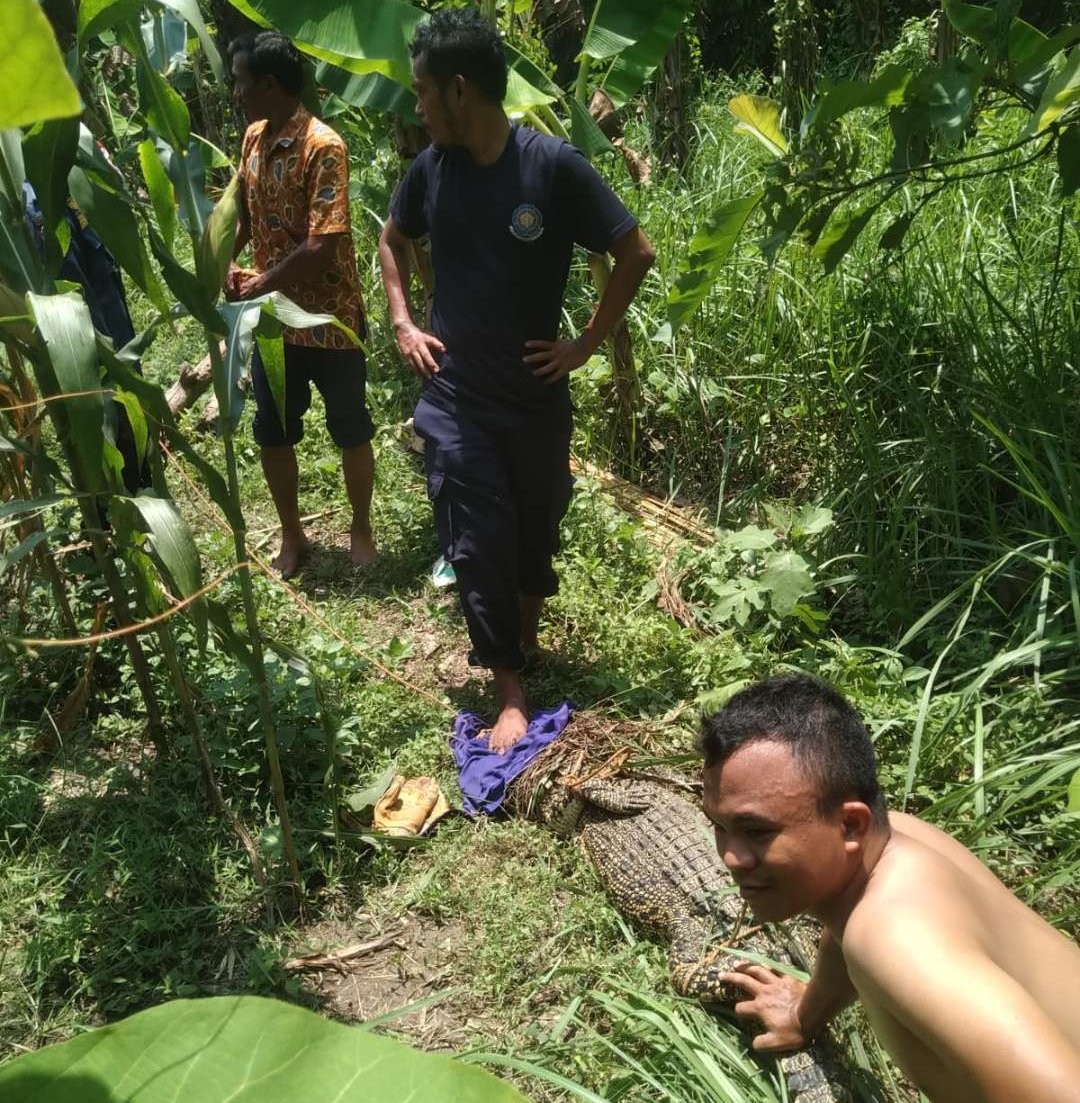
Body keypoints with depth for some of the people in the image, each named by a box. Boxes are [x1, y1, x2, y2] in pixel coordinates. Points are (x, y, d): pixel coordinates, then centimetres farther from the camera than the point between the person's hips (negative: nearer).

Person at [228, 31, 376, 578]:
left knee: (350, 431, 9)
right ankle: (292, 536, 29)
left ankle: (361, 529, 29)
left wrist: (260, 284, -15)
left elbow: (322, 248, -24)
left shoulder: (322, 147, -19)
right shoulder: (253, 138, 5)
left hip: (327, 318, -7)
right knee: (271, 432, 12)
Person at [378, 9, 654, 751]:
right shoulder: (430, 169, -3)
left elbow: (636, 255, -8)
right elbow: (392, 242, 17)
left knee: (537, 529, 15)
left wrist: (587, 344, -9)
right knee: (477, 546, 0)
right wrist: (403, 326, 6)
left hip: (538, 397, -1)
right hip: (455, 401, 2)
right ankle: (511, 693, 12)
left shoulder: (555, 166, -14)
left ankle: (528, 635, 43)